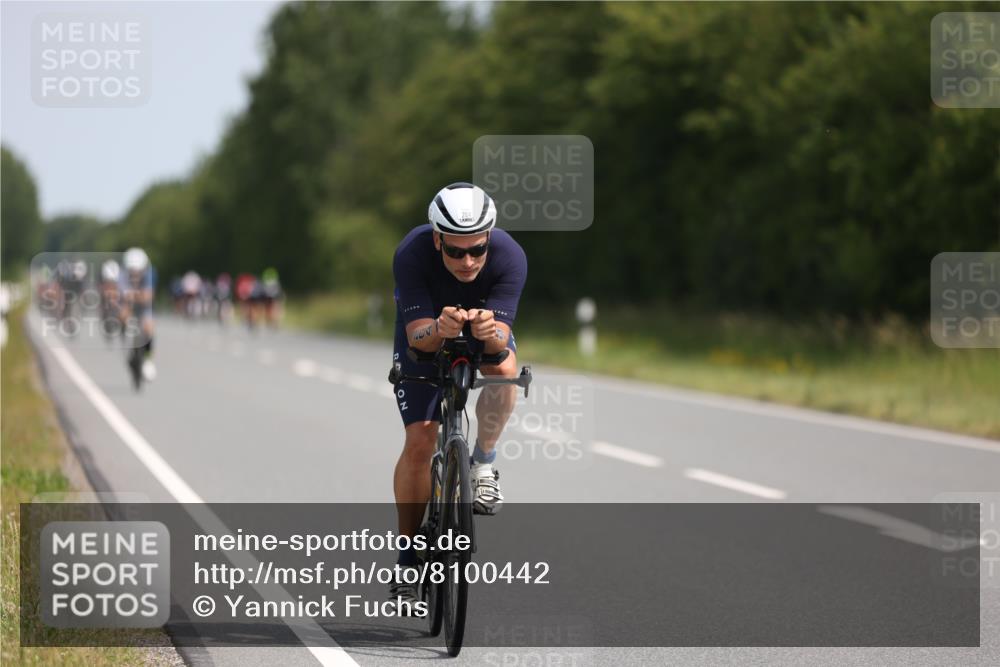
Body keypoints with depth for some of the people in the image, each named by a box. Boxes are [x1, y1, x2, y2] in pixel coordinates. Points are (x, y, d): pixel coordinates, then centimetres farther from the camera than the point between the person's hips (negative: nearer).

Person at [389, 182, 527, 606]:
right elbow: (418, 336, -37)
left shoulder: (509, 256, -33)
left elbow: (501, 340, -38)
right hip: (426, 333, 0)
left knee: (505, 368, -35)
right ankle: (407, 560, 2)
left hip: (485, 332, 0)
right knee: (419, 441, -11)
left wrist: (490, 331, -60)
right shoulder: (412, 254, -35)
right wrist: (440, 329, -59)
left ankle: (483, 465, -11)